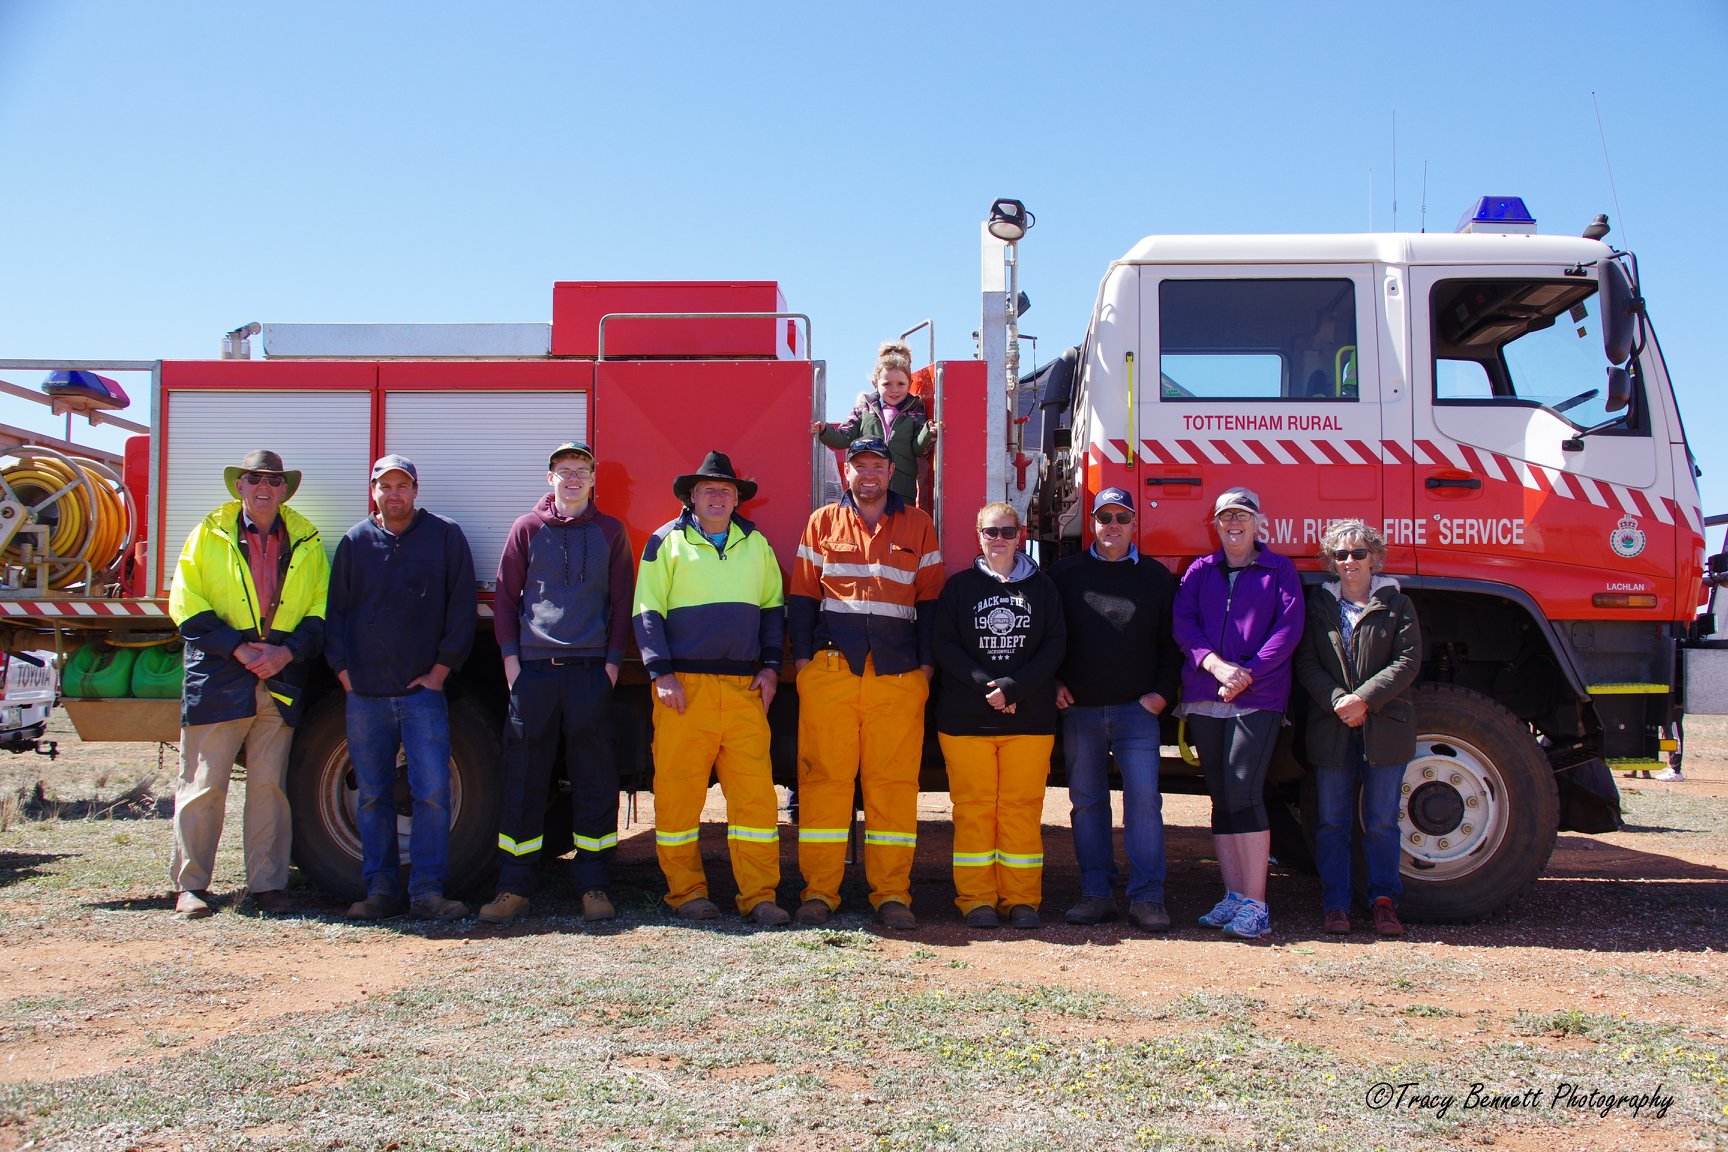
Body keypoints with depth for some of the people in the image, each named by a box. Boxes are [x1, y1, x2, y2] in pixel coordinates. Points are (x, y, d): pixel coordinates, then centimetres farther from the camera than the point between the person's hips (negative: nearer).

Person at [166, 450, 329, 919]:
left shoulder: (306, 541, 11)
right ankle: (190, 885, 10)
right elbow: (187, 604, 0)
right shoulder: (209, 534, 6)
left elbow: (321, 610, 8)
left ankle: (268, 884, 13)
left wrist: (287, 651, -9)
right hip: (218, 680, -2)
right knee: (203, 785, -1)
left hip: (282, 682, 2)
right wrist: (239, 649, -11)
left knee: (269, 786, 6)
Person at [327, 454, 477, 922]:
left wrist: (441, 669, -3)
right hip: (365, 692, 3)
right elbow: (335, 610, 13)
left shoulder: (444, 536, 3)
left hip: (422, 691, -2)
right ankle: (380, 891, 14)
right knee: (373, 796, 7)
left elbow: (461, 607, 2)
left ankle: (427, 891, -2)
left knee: (432, 792, -8)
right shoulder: (355, 542, 10)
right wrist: (343, 670, 2)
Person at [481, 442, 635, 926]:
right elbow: (505, 596, 10)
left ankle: (593, 885, 10)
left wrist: (613, 660, 0)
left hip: (591, 669, 0)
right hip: (533, 668, 0)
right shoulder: (527, 528, 9)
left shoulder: (610, 531, 8)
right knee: (523, 778, 2)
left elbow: (622, 601, 8)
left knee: (594, 780, 2)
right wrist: (510, 657, 1)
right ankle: (513, 887, 9)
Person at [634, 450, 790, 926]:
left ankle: (759, 895, 1)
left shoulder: (756, 543, 17)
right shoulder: (667, 542, 6)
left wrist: (770, 667, 8)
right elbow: (647, 611, 2)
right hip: (684, 685, -2)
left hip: (744, 687, 3)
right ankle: (686, 892, 11)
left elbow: (773, 607, 20)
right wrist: (660, 672, -8)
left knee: (755, 790, -3)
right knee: (678, 791, -1)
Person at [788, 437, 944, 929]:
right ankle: (819, 890, 5)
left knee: (894, 781, -1)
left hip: (899, 672, 0)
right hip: (829, 668, 0)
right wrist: (802, 656, 4)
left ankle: (892, 893, 5)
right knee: (823, 777, -2)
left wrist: (927, 662, 5)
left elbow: (930, 598, 13)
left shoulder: (918, 526, 14)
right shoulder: (822, 523, 13)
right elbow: (803, 593, 13)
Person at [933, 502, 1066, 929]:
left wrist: (1014, 687, -12)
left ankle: (1022, 899, 7)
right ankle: (977, 900, 5)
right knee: (973, 808, -1)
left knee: (1022, 808, 0)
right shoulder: (959, 586, 9)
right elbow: (945, 645, 0)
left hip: (1030, 719, 1)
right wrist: (987, 685, -13)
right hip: (966, 718, 0)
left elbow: (1055, 645, 2)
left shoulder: (1042, 587, 11)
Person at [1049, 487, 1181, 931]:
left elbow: (1171, 642, 10)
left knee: (1144, 798, -8)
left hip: (1137, 710, -1)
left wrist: (1162, 691, -1)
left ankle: (1147, 897, -4)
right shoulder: (1065, 572, 9)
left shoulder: (1157, 577, 9)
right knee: (1087, 802, 5)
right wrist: (1053, 682, 1)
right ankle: (1095, 894, 11)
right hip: (1079, 709, 1)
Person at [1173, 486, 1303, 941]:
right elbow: (1183, 623, 3)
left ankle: (1256, 906, -10)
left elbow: (1288, 629, -3)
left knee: (1243, 792, -13)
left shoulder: (1279, 570, 7)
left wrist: (1247, 675, -13)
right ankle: (1234, 897, 13)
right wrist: (1216, 665, -13)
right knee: (1221, 797, 7)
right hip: (1203, 699, 4)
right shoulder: (1199, 571, 15)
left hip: (1258, 699, -4)